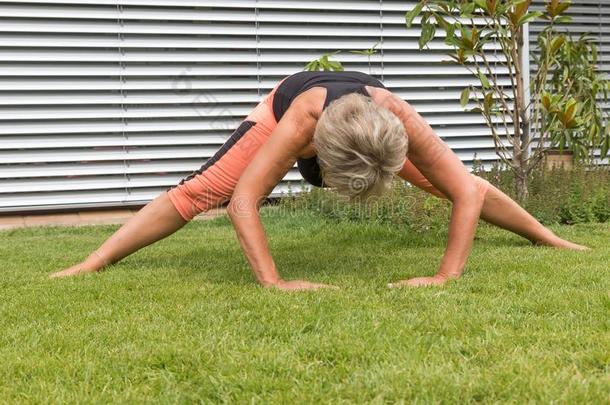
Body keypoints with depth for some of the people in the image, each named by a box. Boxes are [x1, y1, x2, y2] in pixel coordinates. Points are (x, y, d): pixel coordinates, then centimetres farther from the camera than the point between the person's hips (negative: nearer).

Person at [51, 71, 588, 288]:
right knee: (199, 191, -14)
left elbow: (467, 192, -40)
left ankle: (549, 239, 29)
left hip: (372, 120, 2)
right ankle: (92, 265, -10)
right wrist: (273, 282, -54)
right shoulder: (298, 123, -49)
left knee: (457, 182, 7)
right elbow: (242, 200, -47)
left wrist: (447, 275, -46)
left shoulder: (402, 121, -44)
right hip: (286, 104, -2)